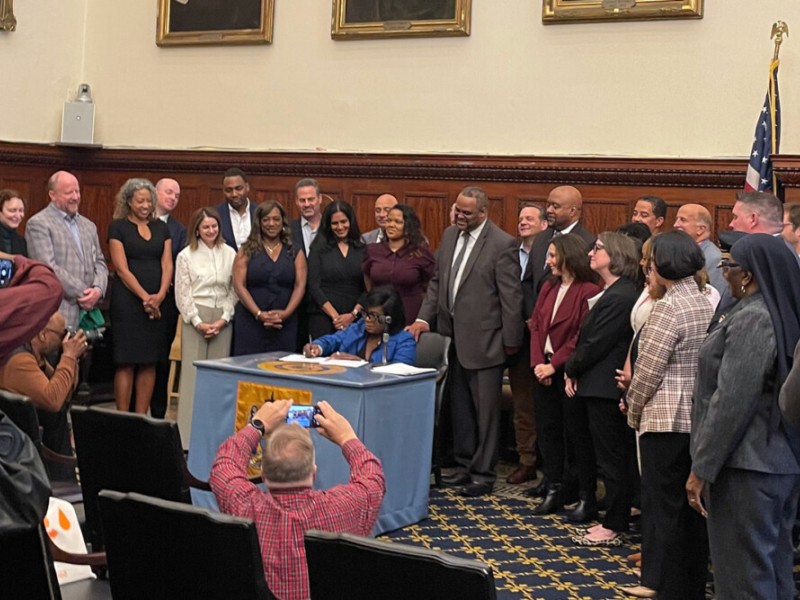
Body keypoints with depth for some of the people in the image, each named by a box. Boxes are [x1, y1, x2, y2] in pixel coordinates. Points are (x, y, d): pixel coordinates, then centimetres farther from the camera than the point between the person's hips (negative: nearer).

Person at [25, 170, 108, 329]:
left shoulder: (88, 226, 20)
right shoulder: (38, 224, -2)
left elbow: (100, 262, 17)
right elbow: (48, 267, -11)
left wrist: (98, 289, -4)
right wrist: (82, 293, -11)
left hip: (88, 311, 6)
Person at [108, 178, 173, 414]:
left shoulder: (161, 227, 13)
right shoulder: (118, 227, 0)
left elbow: (167, 265, 6)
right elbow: (122, 269, -8)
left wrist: (160, 295, -10)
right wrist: (145, 297, -16)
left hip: (157, 303, 4)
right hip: (127, 301, -4)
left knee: (149, 363, 5)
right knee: (126, 362, -4)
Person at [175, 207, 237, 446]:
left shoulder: (229, 254, 8)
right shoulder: (186, 256, 5)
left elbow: (234, 290, 8)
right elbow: (182, 293, 2)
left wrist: (224, 319, -4)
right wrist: (198, 322, -6)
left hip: (222, 320, 2)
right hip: (195, 319, -2)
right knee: (193, 372, -3)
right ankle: (188, 433, 0)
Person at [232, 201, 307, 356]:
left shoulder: (295, 253, 11)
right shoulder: (246, 252, 7)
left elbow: (300, 286, 2)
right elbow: (239, 285, -2)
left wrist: (286, 313, -13)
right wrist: (259, 314, -12)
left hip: (285, 324, 1)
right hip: (250, 322, -1)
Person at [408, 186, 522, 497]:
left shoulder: (502, 244, -13)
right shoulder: (450, 235, 8)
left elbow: (511, 296, -12)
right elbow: (437, 280, 14)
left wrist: (511, 341, -10)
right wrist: (424, 317, 3)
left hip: (484, 340, -7)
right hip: (453, 335, 7)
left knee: (485, 410, 2)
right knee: (459, 406, 17)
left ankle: (483, 474, 12)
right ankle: (464, 465, 29)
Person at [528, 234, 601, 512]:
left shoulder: (588, 291, -13)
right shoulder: (549, 286, 11)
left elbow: (582, 337, -17)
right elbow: (536, 325, 7)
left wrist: (554, 365, -17)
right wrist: (538, 362, -6)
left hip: (568, 372, -7)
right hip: (544, 369, 7)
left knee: (575, 431, 1)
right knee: (547, 428, 11)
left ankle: (586, 496, 13)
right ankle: (554, 489, 20)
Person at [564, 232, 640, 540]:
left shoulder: (620, 297, -18)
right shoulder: (612, 292, 15)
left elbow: (595, 344, -19)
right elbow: (589, 338, 14)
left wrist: (571, 369, -4)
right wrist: (574, 372, 2)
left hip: (605, 388, -10)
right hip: (597, 386, 10)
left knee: (611, 458, -1)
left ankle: (613, 528, 7)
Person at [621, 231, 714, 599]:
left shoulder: (668, 308, -15)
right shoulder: (707, 305, 8)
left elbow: (648, 370, -16)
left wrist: (633, 411, 1)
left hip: (666, 419, -8)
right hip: (701, 418, 8)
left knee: (662, 507, 1)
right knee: (693, 506, 14)